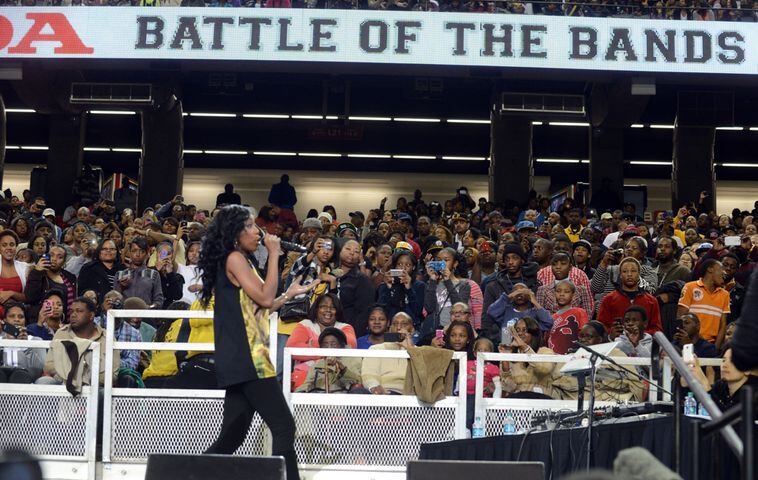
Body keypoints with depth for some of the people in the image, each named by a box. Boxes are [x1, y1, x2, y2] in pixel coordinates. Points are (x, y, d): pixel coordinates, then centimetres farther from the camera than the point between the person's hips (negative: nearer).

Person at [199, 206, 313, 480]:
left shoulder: (240, 260, 23)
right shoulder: (234, 258, -6)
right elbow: (265, 297, -14)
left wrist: (288, 295, 26)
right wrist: (274, 255, -7)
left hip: (240, 361, 10)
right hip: (247, 358, -10)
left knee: (232, 436, 8)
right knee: (284, 427, -11)